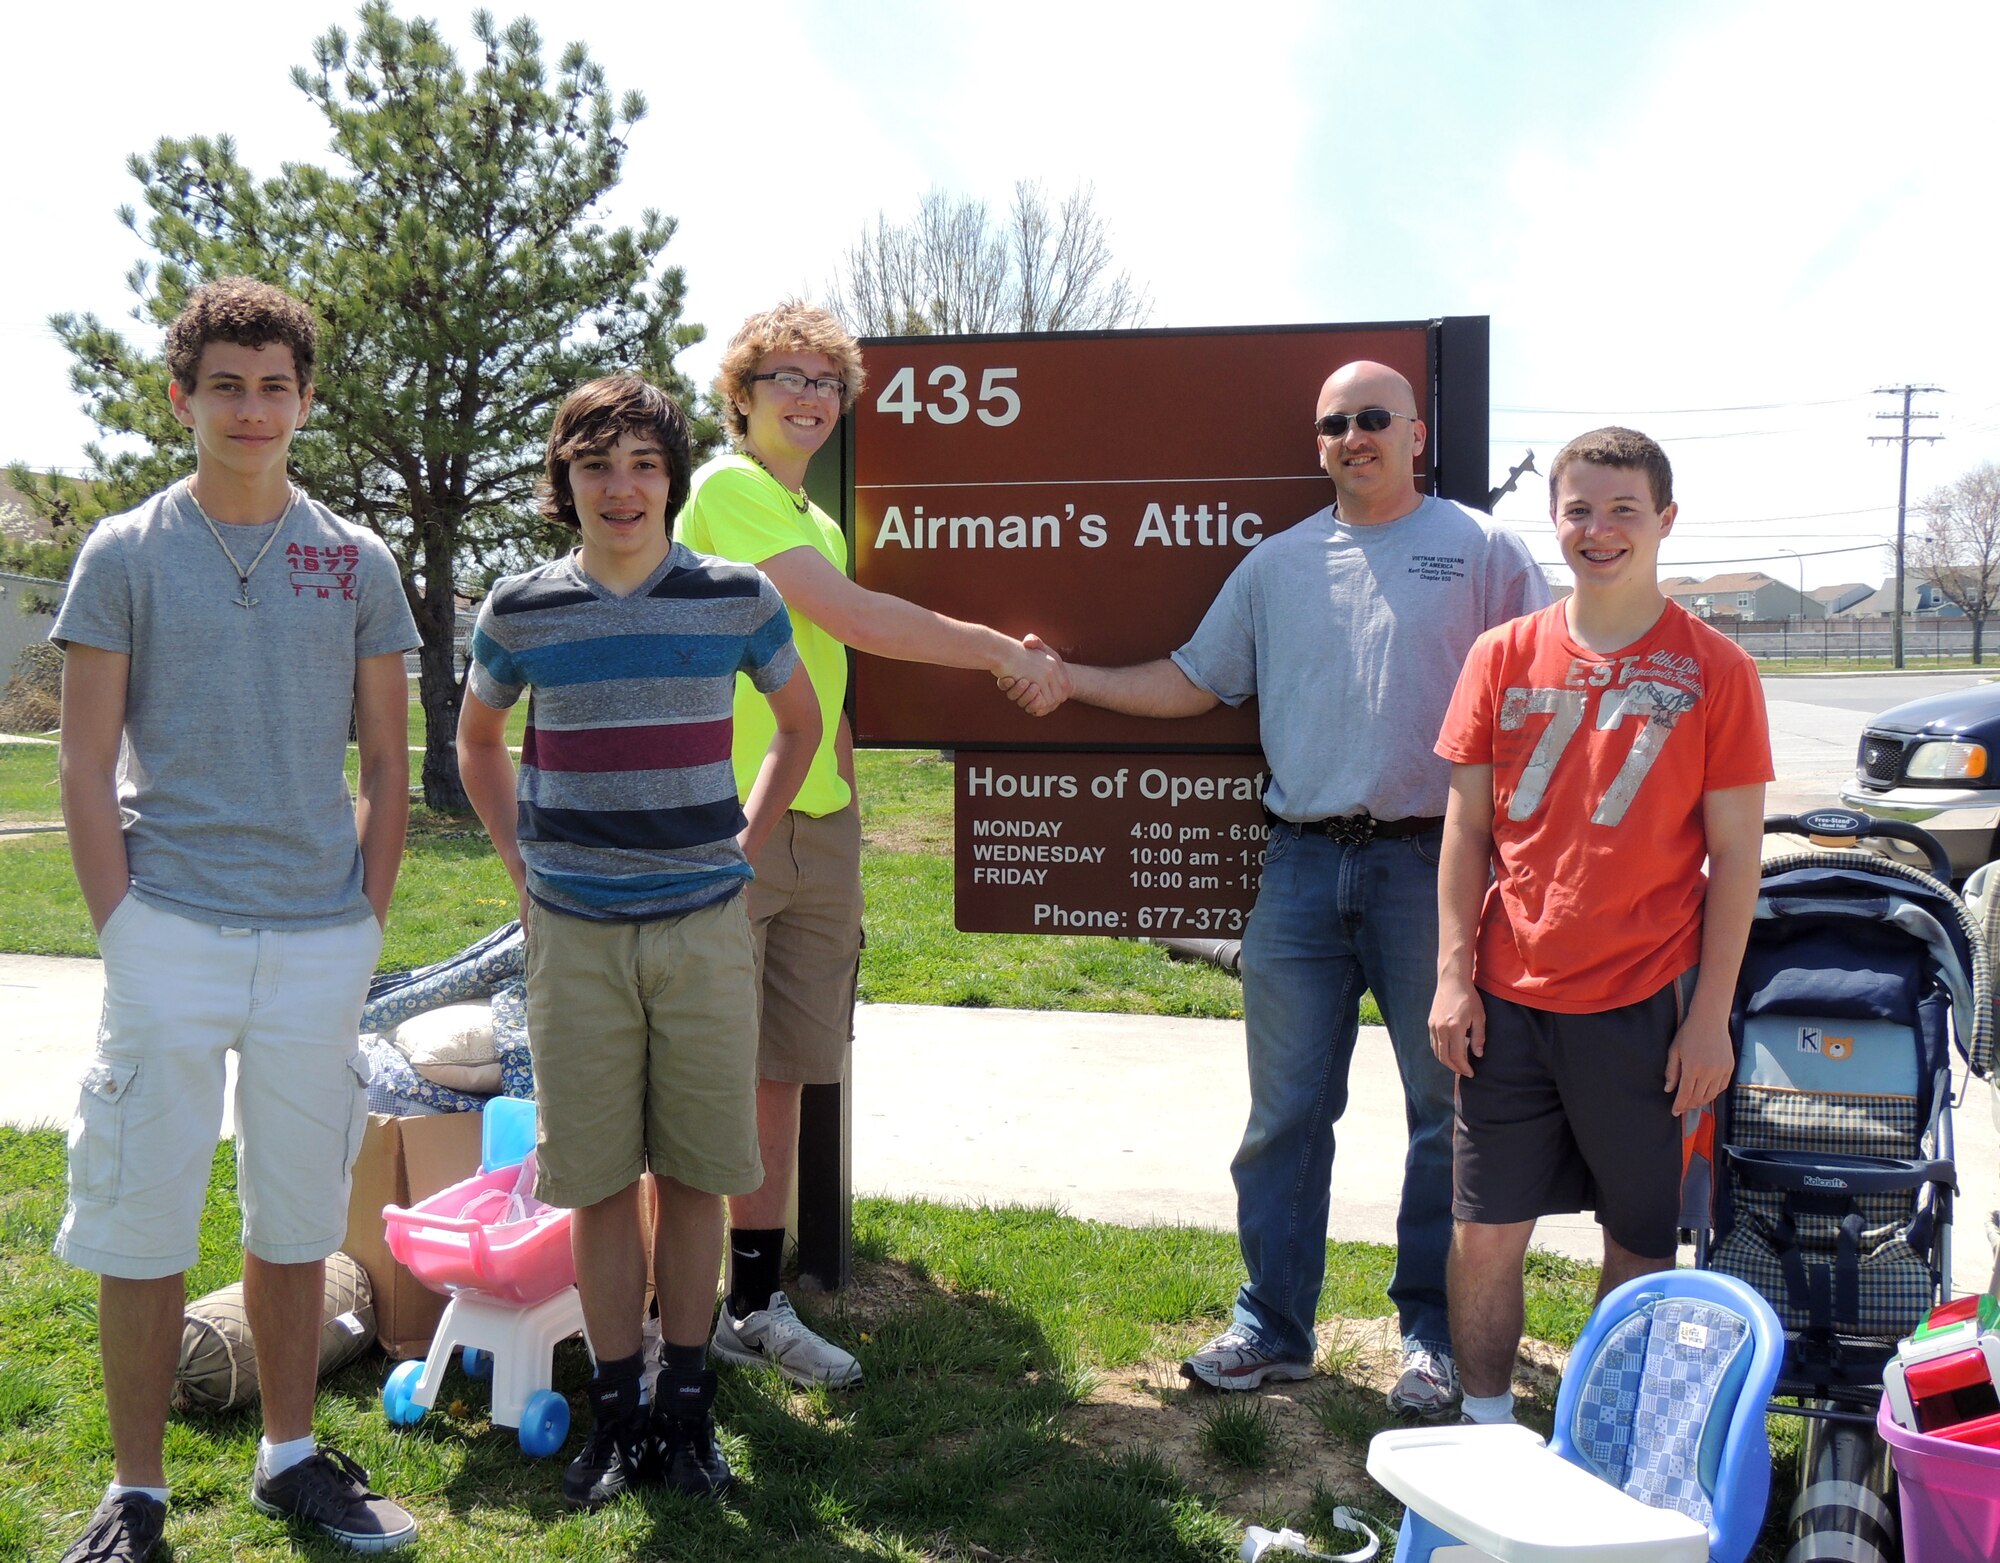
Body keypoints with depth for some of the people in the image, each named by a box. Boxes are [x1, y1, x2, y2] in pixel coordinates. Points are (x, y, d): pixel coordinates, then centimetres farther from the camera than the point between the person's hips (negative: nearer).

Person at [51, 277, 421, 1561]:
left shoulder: (357, 564, 7)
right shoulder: (126, 556, 2)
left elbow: (387, 772, 9)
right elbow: (88, 772, 0)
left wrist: (366, 928, 2)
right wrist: (124, 934, -7)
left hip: (319, 941, 2)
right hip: (169, 935, -2)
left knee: (299, 1216, 12)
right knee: (143, 1223, 3)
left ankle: (292, 1456, 28)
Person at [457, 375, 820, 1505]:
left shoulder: (739, 599, 0)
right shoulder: (520, 612, 1)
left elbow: (801, 723, 16)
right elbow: (478, 741, 19)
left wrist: (746, 841, 9)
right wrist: (519, 856, 9)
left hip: (705, 925, 0)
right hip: (575, 932, 0)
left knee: (694, 1175, 6)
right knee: (600, 1181, 6)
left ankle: (687, 1406, 20)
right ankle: (617, 1413, 19)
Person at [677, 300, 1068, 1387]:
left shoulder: (815, 523, 21)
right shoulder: (728, 488, -8)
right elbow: (854, 619, -18)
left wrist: (840, 825, 17)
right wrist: (1003, 652, -12)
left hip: (817, 828, 8)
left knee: (783, 1075, 11)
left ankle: (756, 1307, 21)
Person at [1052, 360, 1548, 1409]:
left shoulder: (1481, 553, 3)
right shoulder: (1278, 565, 14)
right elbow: (1193, 682, 18)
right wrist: (1070, 679, 7)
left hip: (1434, 862, -3)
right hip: (1304, 862, 3)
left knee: (1447, 1107, 6)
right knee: (1285, 1111, 7)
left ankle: (1435, 1334, 20)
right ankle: (1272, 1324, 20)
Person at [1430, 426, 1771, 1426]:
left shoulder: (1714, 669, -2)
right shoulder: (1505, 656, 4)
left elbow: (1735, 853, -2)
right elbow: (1466, 828, 6)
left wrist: (1710, 1014, -6)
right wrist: (1454, 977, 0)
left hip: (1642, 1006, -2)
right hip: (1507, 1002, 2)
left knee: (1641, 1240, 10)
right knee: (1485, 1231, 7)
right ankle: (1486, 1430, 25)